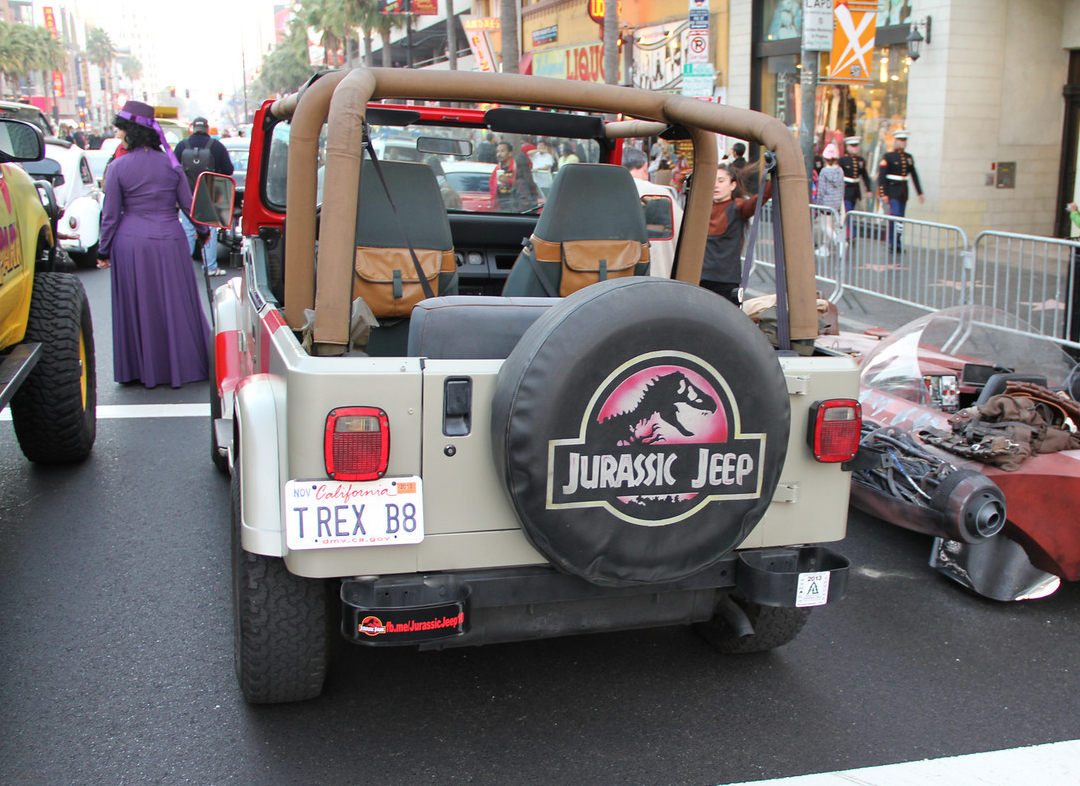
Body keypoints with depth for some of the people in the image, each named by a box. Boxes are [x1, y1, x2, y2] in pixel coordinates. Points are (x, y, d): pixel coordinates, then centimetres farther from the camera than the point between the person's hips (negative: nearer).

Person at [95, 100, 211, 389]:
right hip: (169, 240, 2)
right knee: (175, 305, 9)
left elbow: (110, 215, -4)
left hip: (131, 244, -2)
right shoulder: (170, 163, 1)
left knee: (138, 308, 8)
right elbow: (188, 205, 5)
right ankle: (181, 366, 16)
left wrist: (103, 251, 5)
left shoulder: (118, 167, -6)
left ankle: (143, 369, 16)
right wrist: (202, 231, 21)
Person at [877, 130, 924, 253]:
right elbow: (881, 176, -10)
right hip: (892, 191, -6)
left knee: (900, 218, 6)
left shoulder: (909, 157, 12)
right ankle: (894, 244, -8)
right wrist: (883, 194, -17)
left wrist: (920, 192, 14)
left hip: (904, 191, 6)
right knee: (895, 216, -15)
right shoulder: (888, 156, -5)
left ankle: (894, 244, 14)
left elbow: (914, 175, 17)